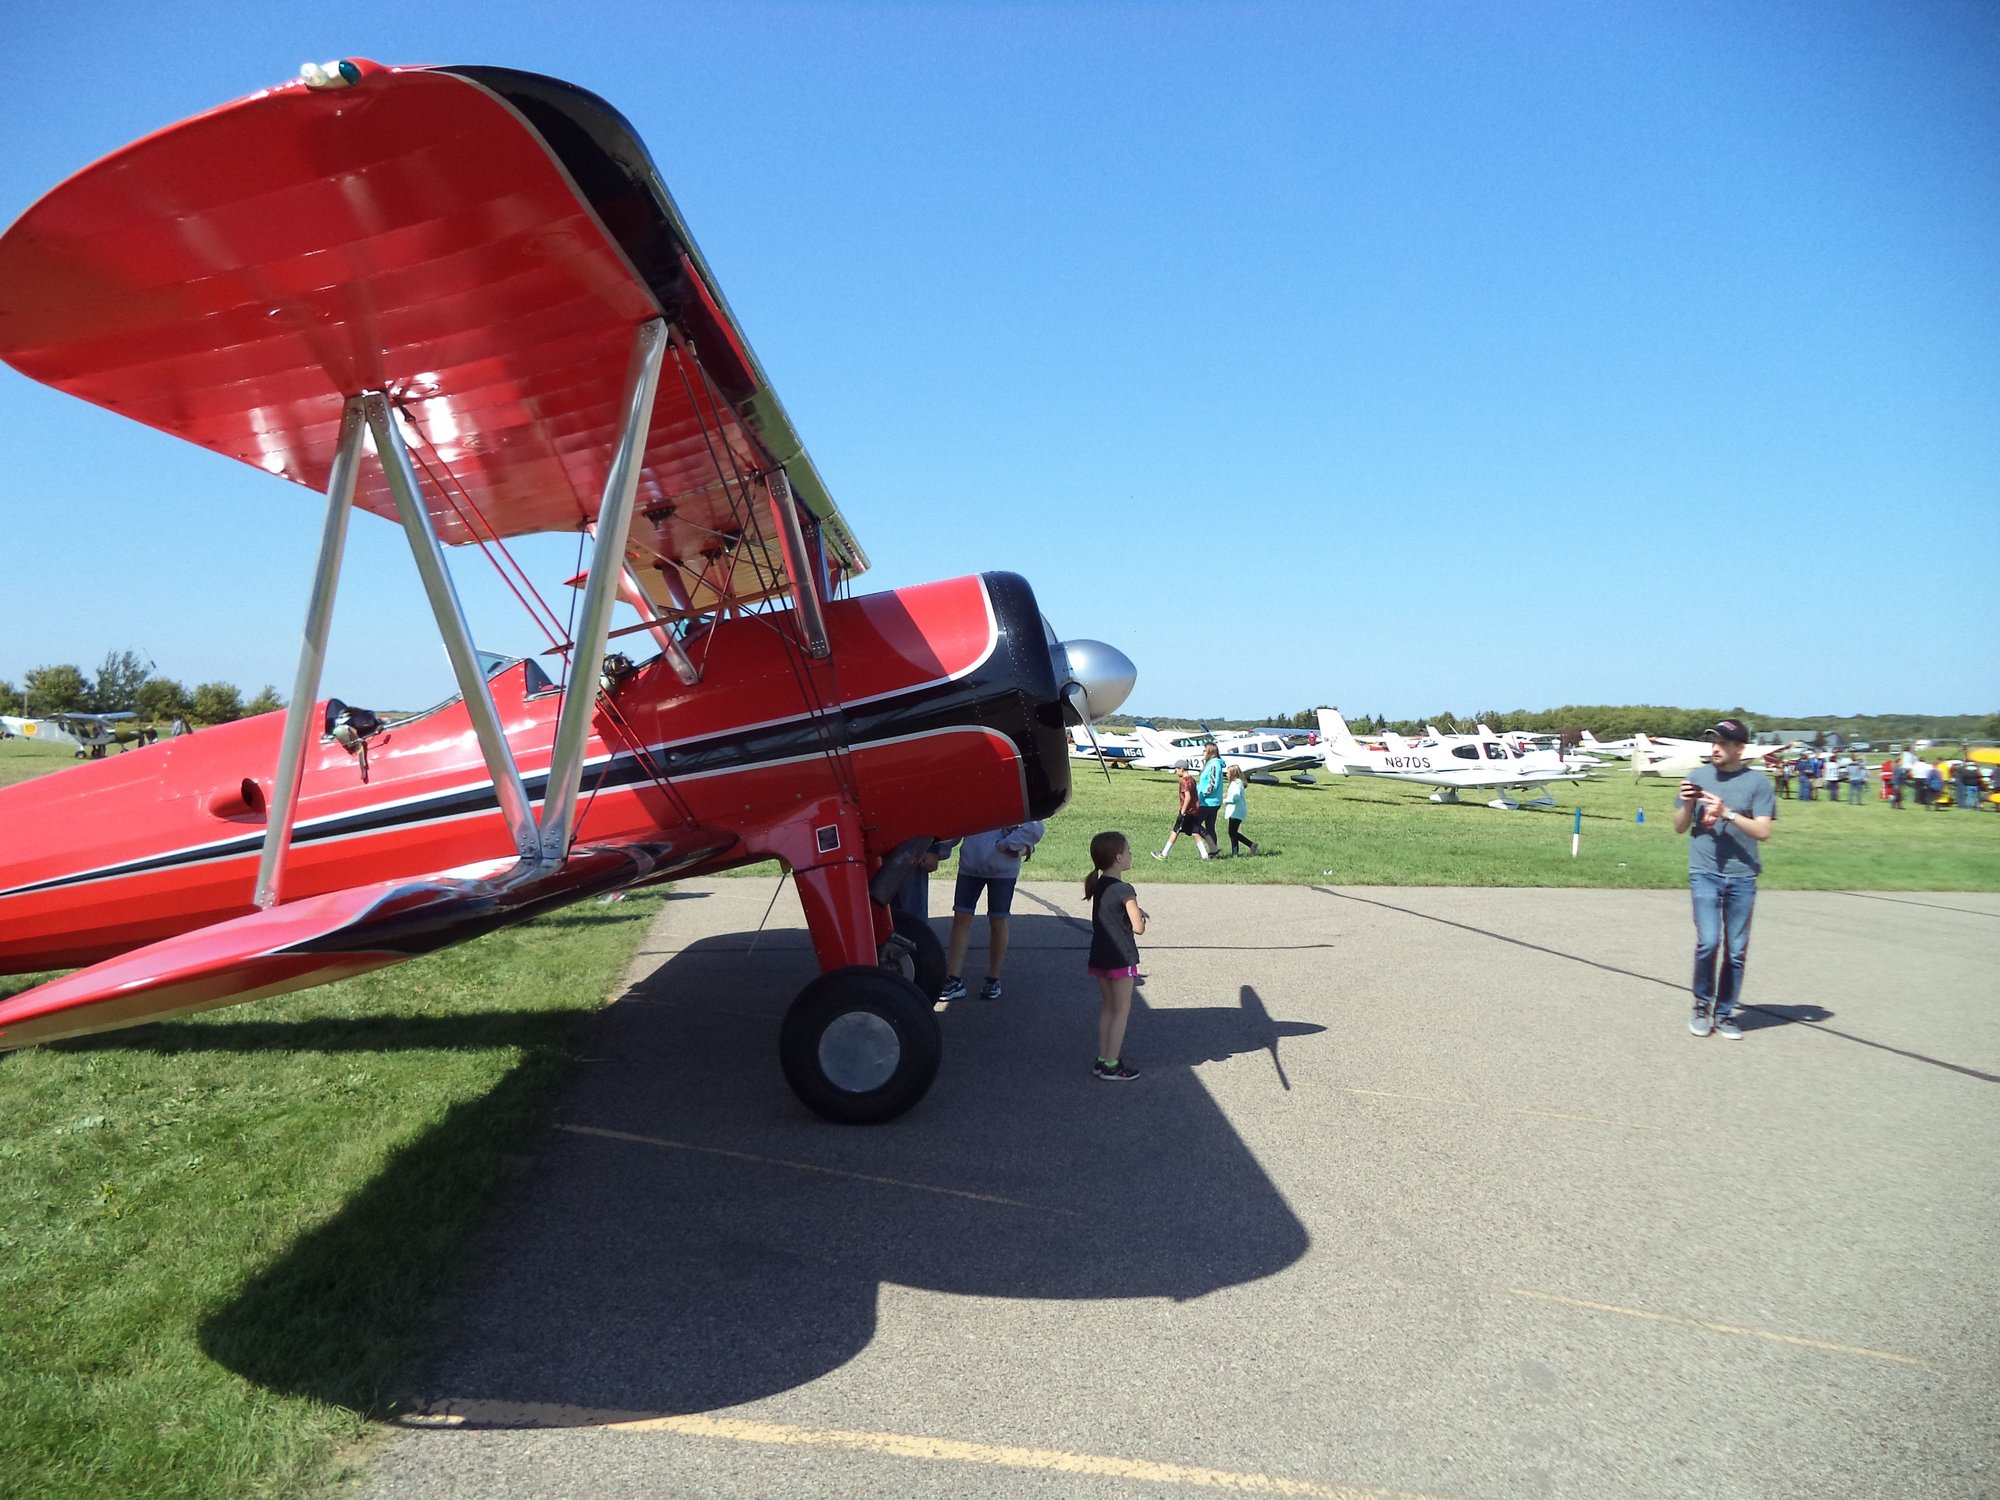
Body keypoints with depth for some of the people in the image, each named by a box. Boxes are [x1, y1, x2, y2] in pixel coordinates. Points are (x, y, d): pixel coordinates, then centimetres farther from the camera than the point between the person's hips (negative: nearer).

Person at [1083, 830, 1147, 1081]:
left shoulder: (1098, 886, 6)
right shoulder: (1124, 891, -18)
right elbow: (1138, 928, -21)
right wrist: (1140, 915, 1)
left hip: (1099, 957, 8)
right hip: (1121, 959, -7)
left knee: (1108, 1007, 16)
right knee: (1122, 1011, 3)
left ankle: (1102, 1060, 20)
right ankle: (1111, 1065, 5)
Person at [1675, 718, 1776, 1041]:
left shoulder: (1757, 782, 0)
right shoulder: (1698, 776, 6)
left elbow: (1763, 831, -7)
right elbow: (1680, 827, 11)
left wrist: (1727, 813, -18)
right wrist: (1687, 804, -8)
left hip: (1742, 877, 0)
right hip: (1704, 873, 0)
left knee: (1736, 950, 5)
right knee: (1708, 942, -12)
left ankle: (1725, 1013, 19)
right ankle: (1701, 1005, 9)